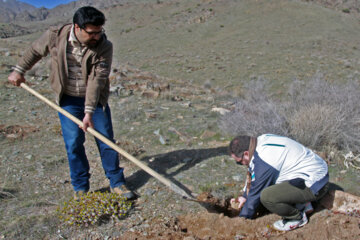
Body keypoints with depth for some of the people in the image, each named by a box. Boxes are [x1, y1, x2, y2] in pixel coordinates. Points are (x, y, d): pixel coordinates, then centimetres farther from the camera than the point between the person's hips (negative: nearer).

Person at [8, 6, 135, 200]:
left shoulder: (104, 47, -20)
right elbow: (35, 51, 7)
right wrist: (19, 71, 14)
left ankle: (117, 183, 18)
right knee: (73, 144, 2)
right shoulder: (55, 36, -14)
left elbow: (96, 79, -25)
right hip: (68, 100, 1)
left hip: (96, 99, -1)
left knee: (106, 140, 3)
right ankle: (80, 188, 17)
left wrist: (89, 111, -29)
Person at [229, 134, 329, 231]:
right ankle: (302, 204, 15)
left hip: (313, 186, -10)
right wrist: (245, 196, 18)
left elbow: (256, 193, -14)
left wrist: (244, 217, 0)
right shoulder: (262, 140, 3)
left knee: (266, 196, -27)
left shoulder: (263, 161, -25)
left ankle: (298, 217, -2)